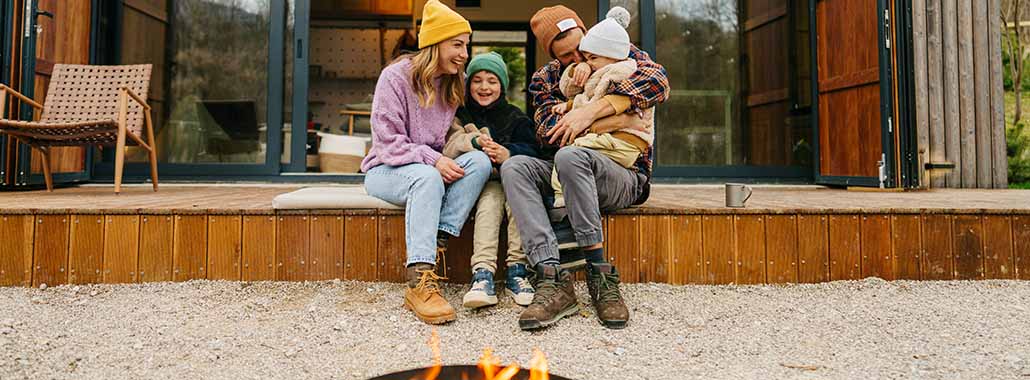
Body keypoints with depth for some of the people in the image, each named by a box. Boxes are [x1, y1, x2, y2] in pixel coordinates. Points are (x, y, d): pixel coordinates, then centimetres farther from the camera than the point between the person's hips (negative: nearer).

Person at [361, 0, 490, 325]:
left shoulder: (456, 84, 9)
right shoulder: (396, 76, -9)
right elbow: (387, 142, -14)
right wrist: (431, 159, -26)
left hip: (433, 169, 5)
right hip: (387, 170, -5)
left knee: (479, 160, -24)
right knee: (427, 177, -39)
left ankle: (438, 240, -33)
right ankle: (420, 283, -46)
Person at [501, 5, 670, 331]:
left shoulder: (621, 55, 7)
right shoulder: (544, 79, 12)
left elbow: (658, 82, -15)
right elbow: (549, 131, -5)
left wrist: (591, 111, -22)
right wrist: (613, 121, -15)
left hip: (625, 176, -3)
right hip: (563, 177, 4)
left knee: (570, 157, -34)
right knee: (514, 167, -24)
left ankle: (600, 276, -32)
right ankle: (552, 277, -37)